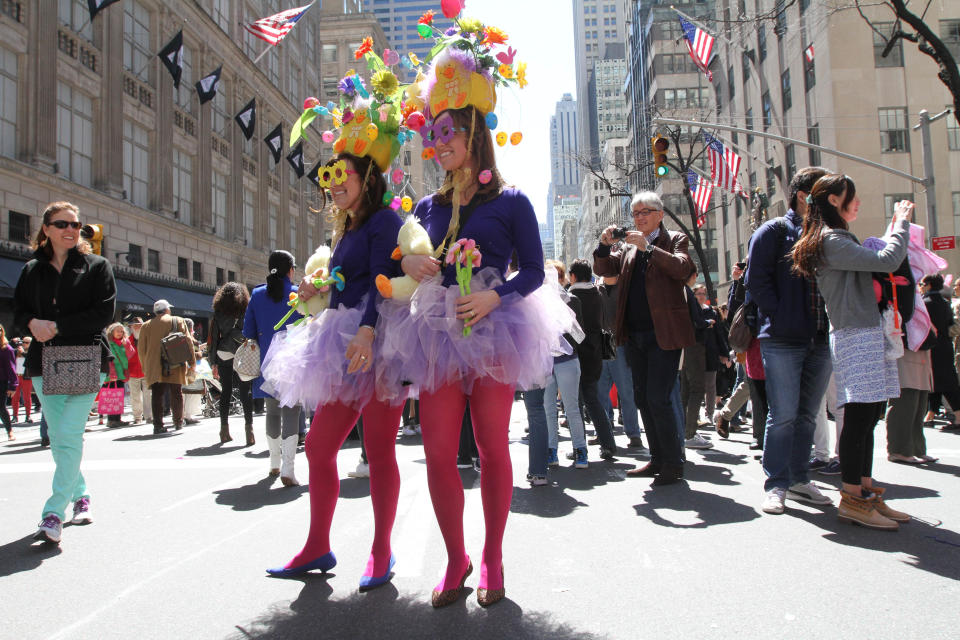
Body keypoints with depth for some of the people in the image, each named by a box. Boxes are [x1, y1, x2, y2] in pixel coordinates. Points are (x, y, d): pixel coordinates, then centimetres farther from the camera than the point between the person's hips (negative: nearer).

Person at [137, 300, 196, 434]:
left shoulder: (146, 325, 11)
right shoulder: (179, 321, 6)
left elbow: (141, 348, 11)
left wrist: (145, 367, 19)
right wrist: (192, 362, 6)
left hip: (154, 367, 1)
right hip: (175, 366, -1)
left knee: (157, 395, 0)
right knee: (176, 394, 9)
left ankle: (158, 424, -6)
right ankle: (178, 422, 15)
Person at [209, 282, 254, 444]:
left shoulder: (218, 314, 5)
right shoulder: (246, 312, 0)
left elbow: (214, 338, 5)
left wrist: (213, 363, 9)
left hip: (223, 357, 2)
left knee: (225, 391, 8)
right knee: (246, 392, 1)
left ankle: (224, 430, 8)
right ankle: (248, 425, -6)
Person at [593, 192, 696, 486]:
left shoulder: (675, 240, 2)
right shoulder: (628, 247, 18)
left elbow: (682, 269, -16)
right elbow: (603, 270, 12)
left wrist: (647, 247, -22)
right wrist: (604, 245, -6)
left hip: (663, 334, -6)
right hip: (635, 334, 7)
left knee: (658, 398, -11)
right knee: (643, 398, 11)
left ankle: (674, 464, 1)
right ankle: (658, 460, 21)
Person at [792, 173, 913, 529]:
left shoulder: (840, 239, 21)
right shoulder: (830, 241, -11)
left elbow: (878, 262, 22)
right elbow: (888, 261, -17)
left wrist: (897, 226, 17)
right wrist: (901, 223, -2)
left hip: (870, 332, 10)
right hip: (854, 336, -10)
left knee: (868, 417, 10)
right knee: (859, 416, -9)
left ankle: (866, 491, 16)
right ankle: (852, 499, -3)